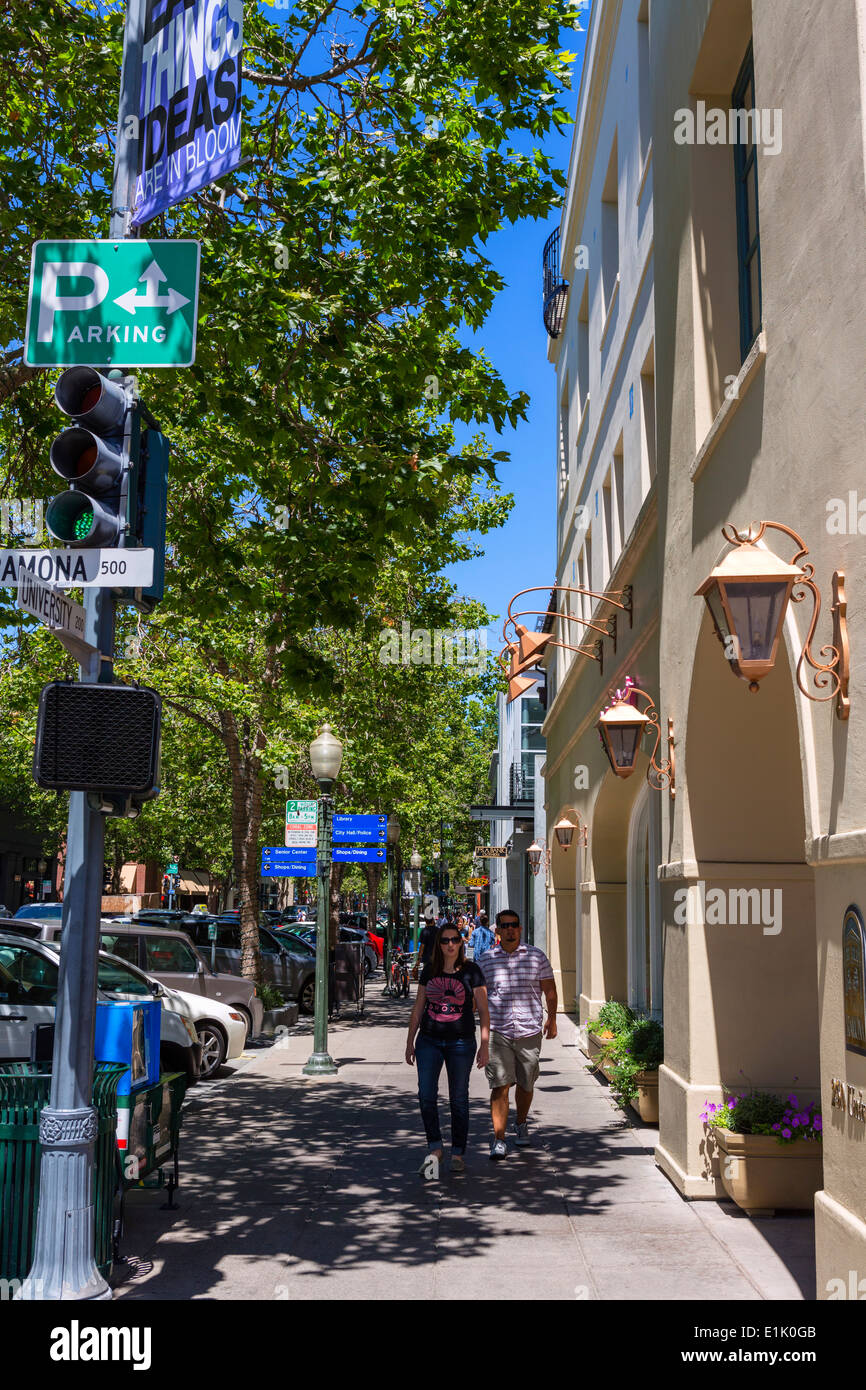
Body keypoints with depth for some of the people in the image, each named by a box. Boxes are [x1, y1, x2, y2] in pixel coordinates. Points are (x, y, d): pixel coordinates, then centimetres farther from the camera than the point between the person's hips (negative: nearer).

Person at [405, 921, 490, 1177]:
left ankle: (458, 1154, 16)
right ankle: (435, 1148, 8)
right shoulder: (429, 971, 6)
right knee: (426, 1095, -6)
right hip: (429, 1041, 3)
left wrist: (485, 1045, -6)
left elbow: (483, 1011, -2)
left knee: (458, 1099, 5)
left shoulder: (471, 971, -4)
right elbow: (418, 1009, 13)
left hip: (461, 1042, -3)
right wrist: (410, 1041, 12)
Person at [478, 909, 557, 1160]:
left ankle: (521, 1125, 37)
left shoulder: (536, 956, 4)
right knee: (499, 1085, -8)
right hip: (497, 1032, -1)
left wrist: (552, 1020, 16)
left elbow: (549, 991, 13)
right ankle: (498, 1139, -5)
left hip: (529, 1031, 1)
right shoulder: (486, 960, 4)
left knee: (526, 1084, 12)